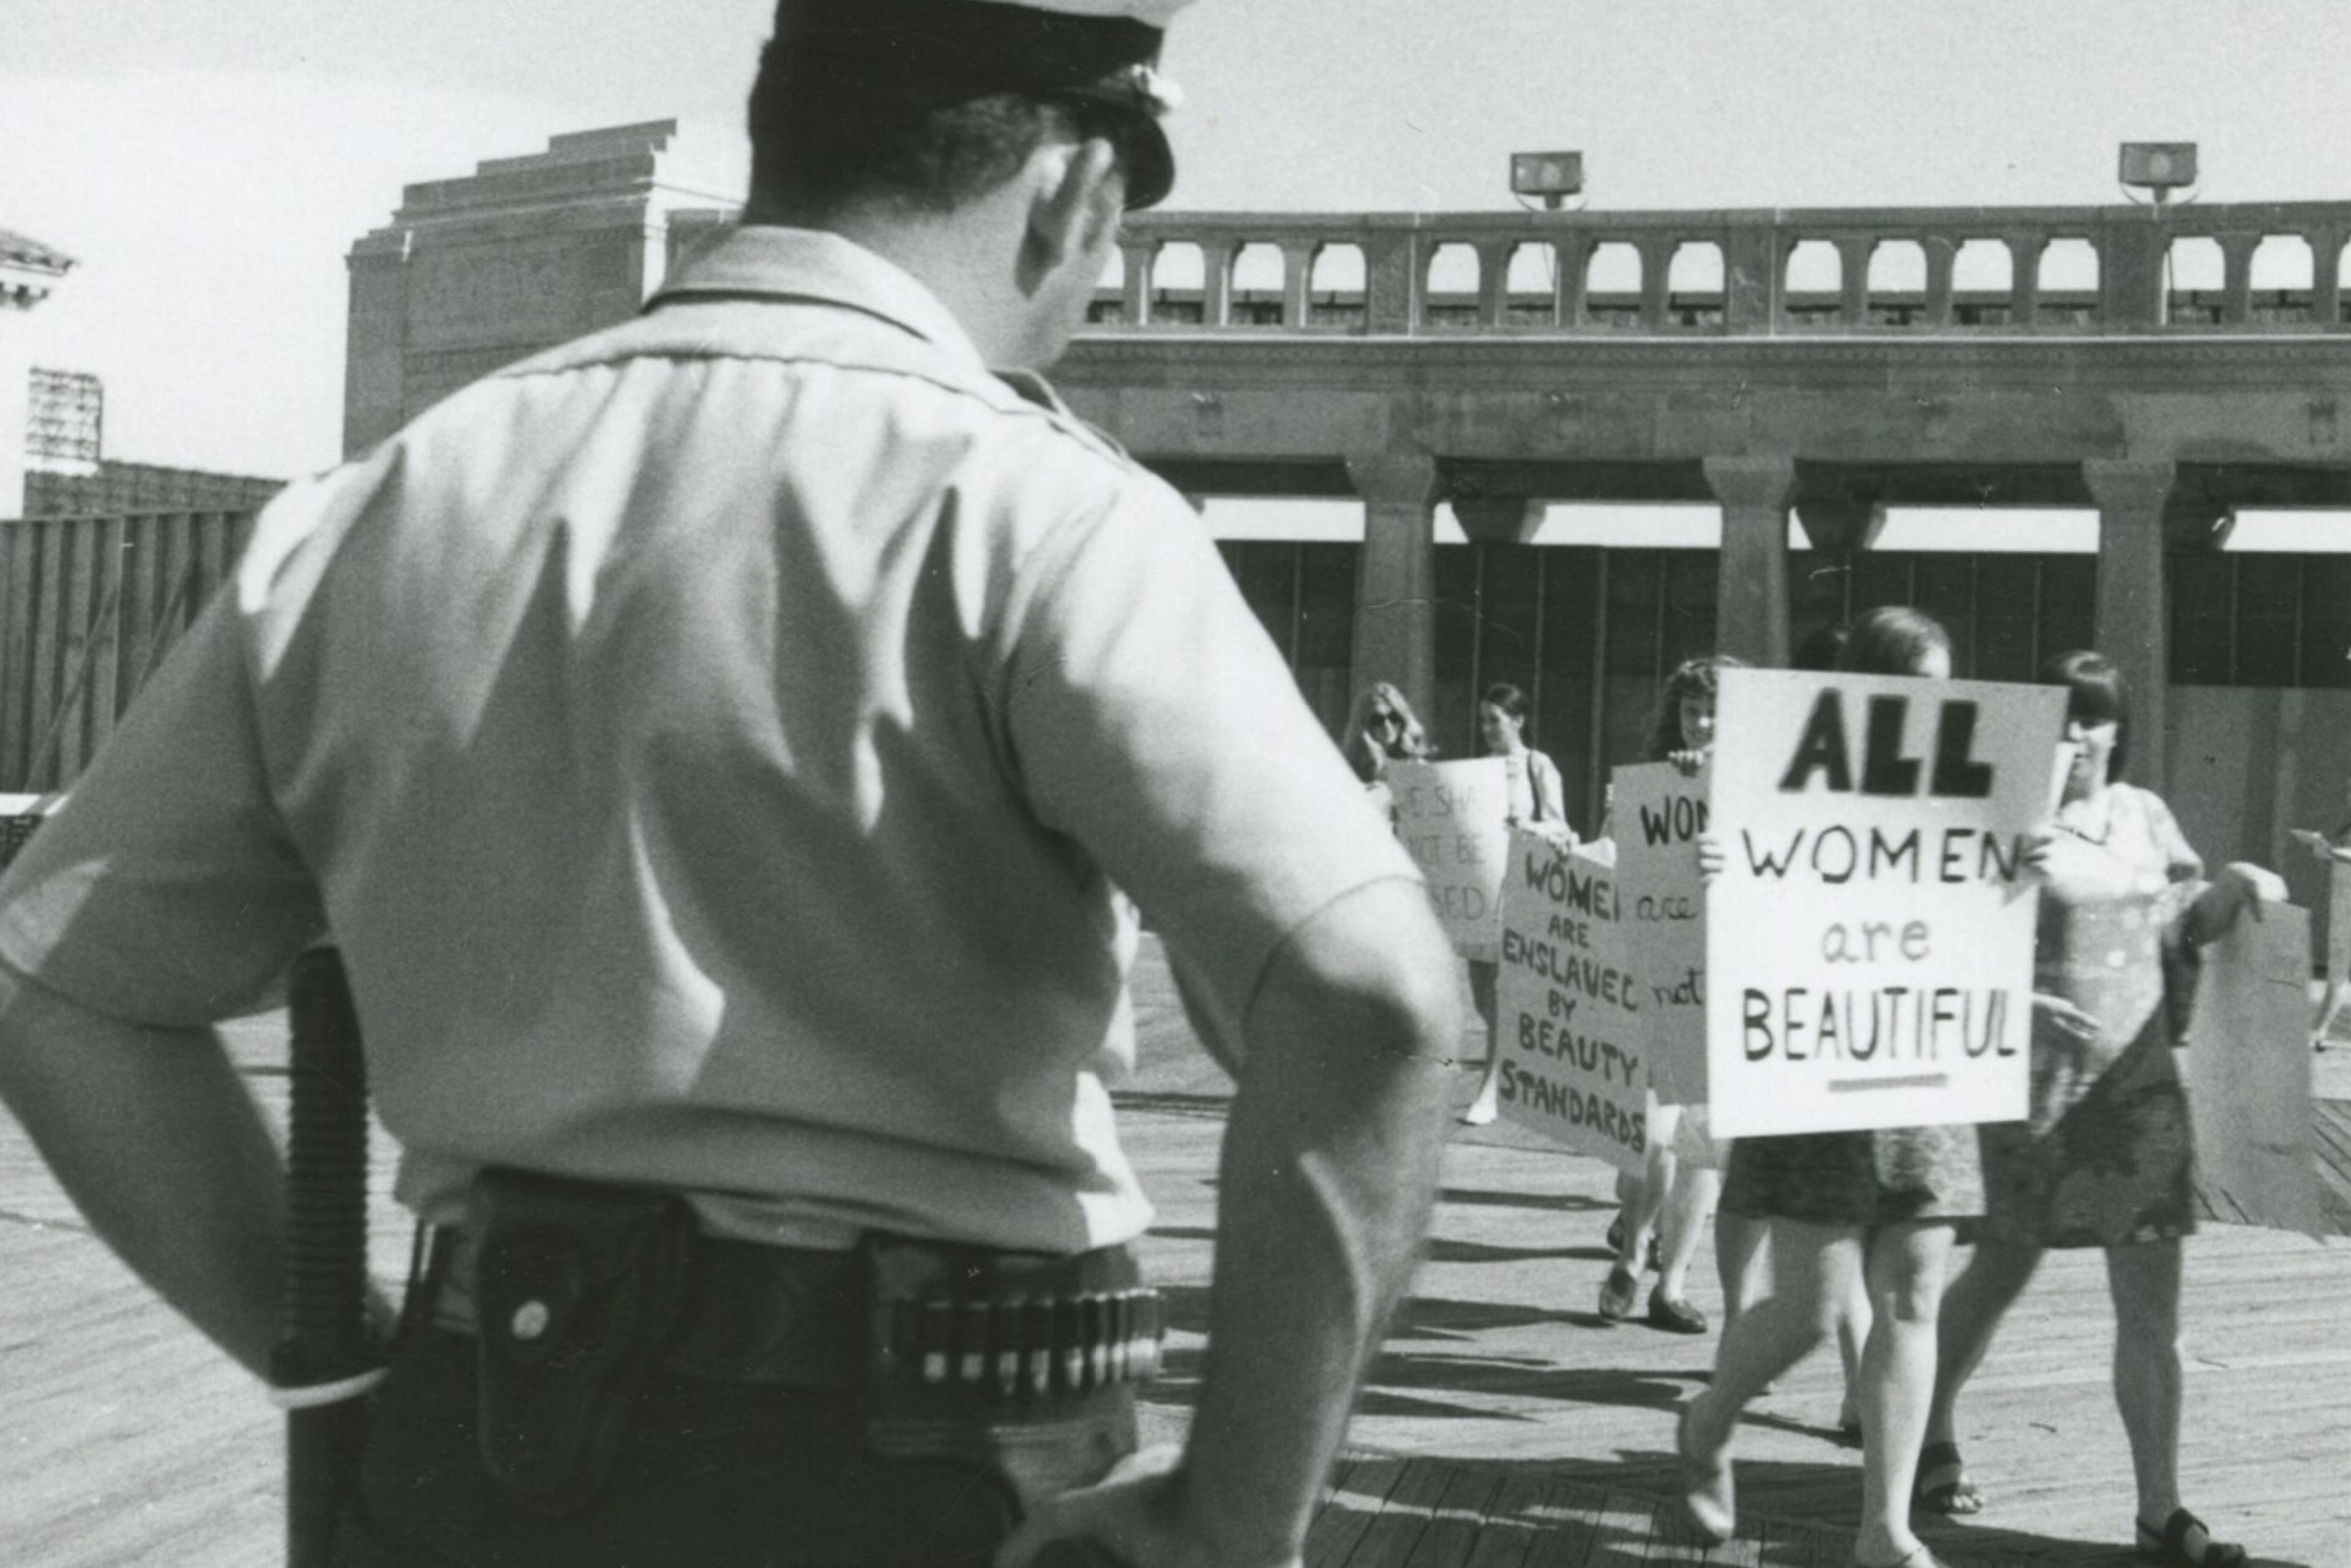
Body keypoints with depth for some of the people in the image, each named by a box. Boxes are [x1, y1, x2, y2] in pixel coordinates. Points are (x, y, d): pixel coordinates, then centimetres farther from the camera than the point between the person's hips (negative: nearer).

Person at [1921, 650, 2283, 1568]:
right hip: (2039, 1087, -4)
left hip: (2141, 1084, 4)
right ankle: (1931, 1434, 36)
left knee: (2153, 1312, 2)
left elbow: (2181, 925, 21)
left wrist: (2239, 887, 3)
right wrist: (2017, 1004, -25)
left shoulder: (2144, 814, 9)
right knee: (2000, 1275, 11)